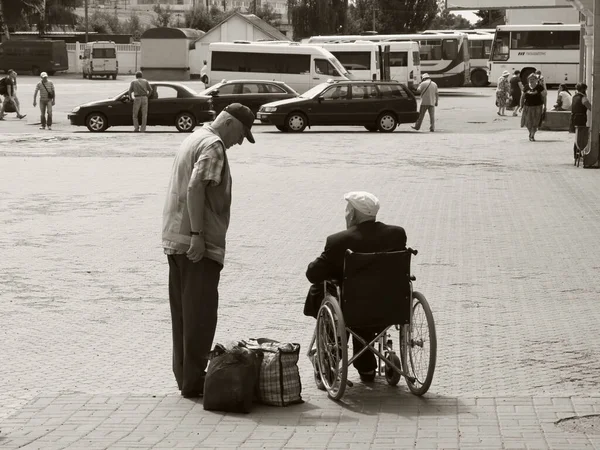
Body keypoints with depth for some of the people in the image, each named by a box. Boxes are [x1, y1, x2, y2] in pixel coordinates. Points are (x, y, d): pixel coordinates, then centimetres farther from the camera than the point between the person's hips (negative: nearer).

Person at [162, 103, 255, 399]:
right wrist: (197, 235, -24)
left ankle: (184, 375, 20)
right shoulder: (213, 145, -11)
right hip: (198, 245, -10)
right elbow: (195, 188, -23)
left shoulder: (194, 139, 20)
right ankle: (193, 382, -2)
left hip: (175, 239, 10)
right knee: (200, 314, -4)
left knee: (183, 312, 13)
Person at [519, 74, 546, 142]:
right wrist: (521, 106, 7)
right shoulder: (526, 87, 4)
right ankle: (531, 132, 31)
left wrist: (544, 106, -5)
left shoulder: (539, 87, -4)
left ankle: (532, 135, 7)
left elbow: (544, 96, -1)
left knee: (535, 123, -4)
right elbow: (523, 97, 11)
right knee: (528, 122, 4)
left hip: (537, 107, -2)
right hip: (528, 106, 2)